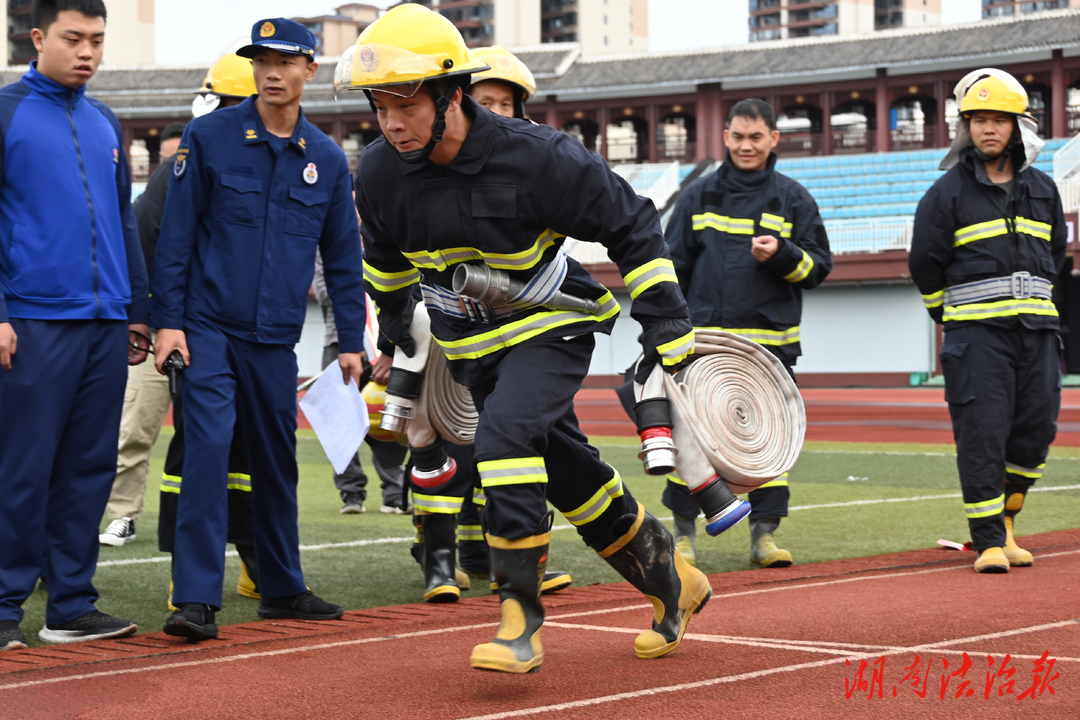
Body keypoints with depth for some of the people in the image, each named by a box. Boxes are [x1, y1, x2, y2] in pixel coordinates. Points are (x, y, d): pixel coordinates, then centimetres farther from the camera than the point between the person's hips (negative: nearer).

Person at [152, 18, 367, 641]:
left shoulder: (328, 159, 6)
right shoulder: (210, 137, -3)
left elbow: (344, 256, 11)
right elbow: (176, 235, -3)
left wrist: (352, 341, 9)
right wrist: (168, 320, -8)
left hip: (278, 338, 4)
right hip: (210, 327, -4)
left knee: (278, 461, 11)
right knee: (209, 448, -14)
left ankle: (283, 588, 25)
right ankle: (197, 600, -12)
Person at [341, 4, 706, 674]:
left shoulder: (537, 158, -26)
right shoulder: (381, 172, -11)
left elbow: (633, 225, -14)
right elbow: (385, 259, 12)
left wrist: (667, 330, -15)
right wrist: (399, 334, 23)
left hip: (551, 328, -5)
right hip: (472, 346, 5)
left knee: (504, 435, -29)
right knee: (568, 471, 10)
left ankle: (522, 616, -21)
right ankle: (672, 582, 31)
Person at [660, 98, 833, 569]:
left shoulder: (793, 199, 8)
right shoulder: (699, 196, 10)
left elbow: (819, 266, 5)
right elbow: (674, 266, 13)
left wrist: (782, 255, -14)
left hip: (770, 341, 0)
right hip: (703, 340, 0)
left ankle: (764, 535, 11)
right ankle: (683, 533, 9)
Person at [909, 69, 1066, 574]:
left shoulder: (1042, 189, 13)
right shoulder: (948, 191, -1)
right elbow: (925, 262, 5)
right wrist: (952, 317, 12)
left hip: (1036, 328, 4)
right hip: (975, 332, -4)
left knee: (1036, 428, 2)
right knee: (982, 433, -8)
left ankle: (1004, 519, 21)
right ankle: (988, 539, -3)